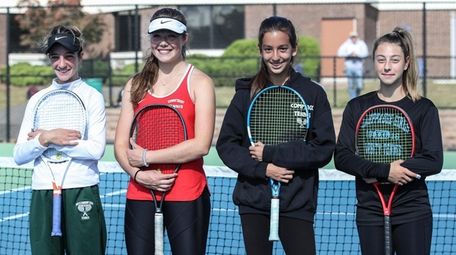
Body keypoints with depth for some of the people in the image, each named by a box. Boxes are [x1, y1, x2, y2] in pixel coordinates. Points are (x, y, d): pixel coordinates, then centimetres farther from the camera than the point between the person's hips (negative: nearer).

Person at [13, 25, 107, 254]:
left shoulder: (92, 97, 2)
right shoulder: (37, 100, 12)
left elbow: (96, 149, -12)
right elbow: (19, 156, 6)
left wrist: (45, 139, -8)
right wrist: (46, 138, -11)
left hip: (82, 193, -3)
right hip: (43, 194, 3)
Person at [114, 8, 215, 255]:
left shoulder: (199, 82, -1)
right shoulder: (135, 85, 11)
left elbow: (201, 145, -13)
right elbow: (121, 145, 8)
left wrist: (146, 157, -11)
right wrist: (139, 174, -12)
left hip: (187, 195, -3)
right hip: (140, 193, 4)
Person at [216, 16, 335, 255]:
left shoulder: (313, 94, 1)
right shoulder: (246, 93, 4)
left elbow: (324, 148, -5)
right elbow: (226, 145, 2)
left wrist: (271, 154, -12)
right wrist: (263, 169, -13)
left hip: (297, 204, -1)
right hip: (253, 202, 1)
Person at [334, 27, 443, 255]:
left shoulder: (424, 108, 0)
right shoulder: (356, 107, 6)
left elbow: (434, 161, -8)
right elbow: (341, 157, -4)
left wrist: (398, 167, -19)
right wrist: (384, 170, -17)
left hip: (413, 213, -2)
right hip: (370, 212, 2)